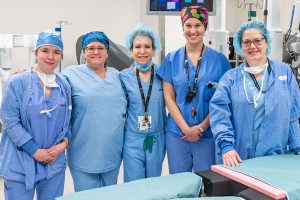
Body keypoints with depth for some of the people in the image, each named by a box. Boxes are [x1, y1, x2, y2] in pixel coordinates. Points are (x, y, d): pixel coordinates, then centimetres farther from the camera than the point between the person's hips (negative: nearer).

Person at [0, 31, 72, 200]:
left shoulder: (65, 86, 6)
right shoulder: (17, 82, -7)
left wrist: (64, 143, -6)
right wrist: (35, 151, -14)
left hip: (55, 164, 4)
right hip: (20, 165, -4)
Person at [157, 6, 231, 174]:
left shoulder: (219, 59, 1)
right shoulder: (172, 59, 4)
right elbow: (169, 98, 1)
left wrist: (202, 127, -10)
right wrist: (186, 128, -9)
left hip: (208, 133, -1)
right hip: (177, 133, 1)